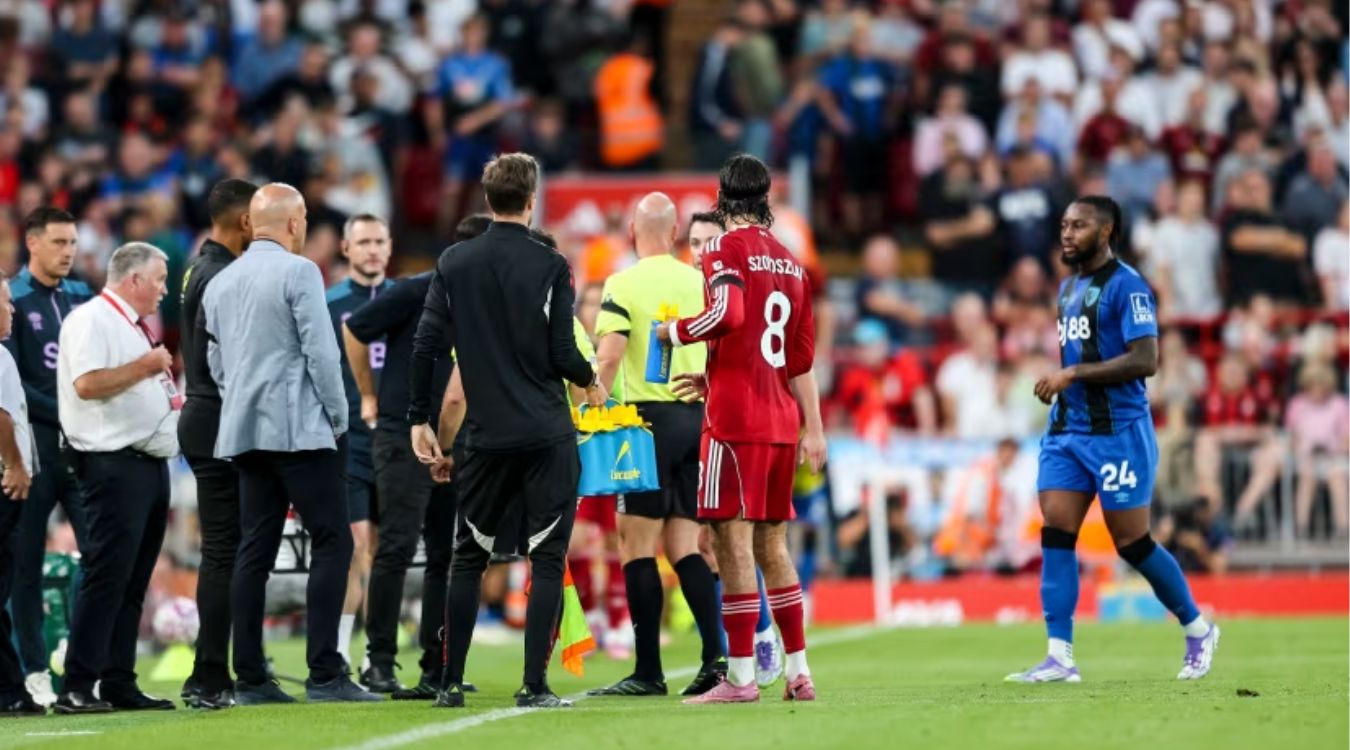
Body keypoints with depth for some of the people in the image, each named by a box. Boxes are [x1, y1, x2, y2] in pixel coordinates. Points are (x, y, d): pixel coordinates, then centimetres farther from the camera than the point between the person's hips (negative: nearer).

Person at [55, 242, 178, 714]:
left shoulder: (135, 328, 20)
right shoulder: (92, 321, -9)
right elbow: (87, 384, -23)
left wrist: (171, 400, 15)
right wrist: (144, 367, -18)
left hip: (150, 460, 10)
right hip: (115, 462, -10)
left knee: (134, 581, 9)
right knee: (107, 576, -12)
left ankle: (119, 684, 12)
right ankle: (77, 688, -12)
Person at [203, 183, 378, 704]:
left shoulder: (220, 284, 13)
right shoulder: (298, 272, -8)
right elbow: (321, 352, -12)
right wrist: (338, 418, -3)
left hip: (243, 432, 7)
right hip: (300, 428, -7)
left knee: (254, 551, 7)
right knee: (331, 542, -5)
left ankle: (250, 678, 4)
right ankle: (324, 674, -13)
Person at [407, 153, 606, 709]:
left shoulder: (453, 264, 3)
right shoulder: (549, 266, -6)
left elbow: (426, 345, 0)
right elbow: (563, 354, -8)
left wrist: (419, 419, 8)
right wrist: (591, 383, 13)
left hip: (486, 435, 3)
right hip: (547, 434, -3)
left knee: (468, 557, 13)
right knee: (547, 559, 1)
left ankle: (450, 683, 10)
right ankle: (534, 687, -4)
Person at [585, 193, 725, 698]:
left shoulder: (623, 285, -5)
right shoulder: (700, 282, 8)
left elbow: (608, 358, -15)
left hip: (649, 416, -5)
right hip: (698, 418, 5)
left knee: (637, 544, -1)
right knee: (683, 546, 10)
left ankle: (648, 671, -3)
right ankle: (715, 655, -2)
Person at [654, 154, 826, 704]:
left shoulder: (726, 248, -5)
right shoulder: (790, 262, 17)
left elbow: (727, 313, -22)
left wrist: (673, 332, -7)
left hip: (736, 419, -7)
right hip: (782, 420, 7)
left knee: (733, 539, -6)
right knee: (770, 543, 13)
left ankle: (740, 676, -10)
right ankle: (798, 672, 11)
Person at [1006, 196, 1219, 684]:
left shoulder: (1126, 286, -11)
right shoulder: (1069, 288, 16)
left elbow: (1145, 360, -20)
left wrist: (1073, 374, -21)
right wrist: (1060, 383, 9)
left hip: (1117, 432, -8)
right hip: (1067, 430, 8)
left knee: (1132, 543, -2)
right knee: (1055, 535, -5)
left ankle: (1198, 631, 19)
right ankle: (1060, 658, -8)